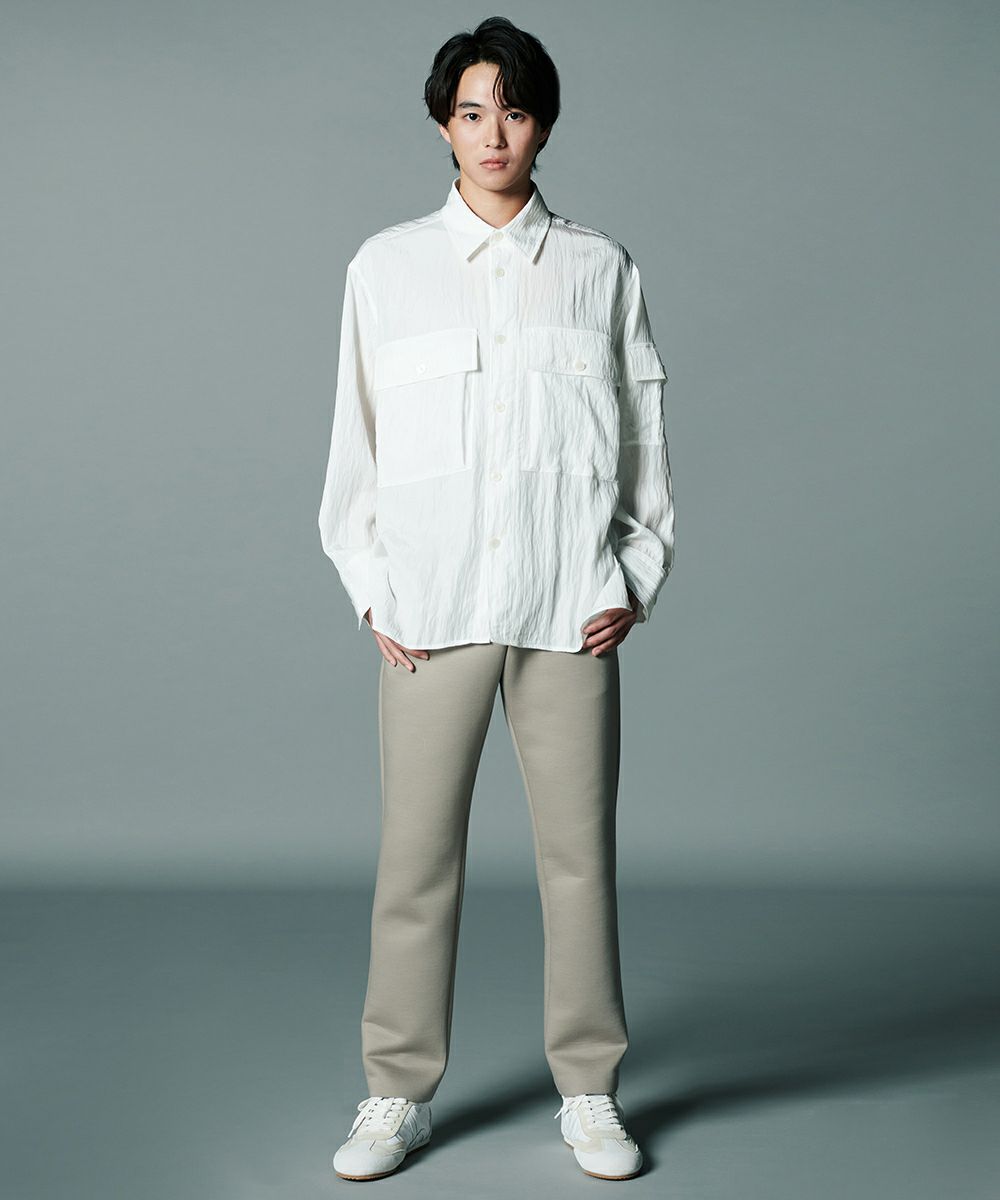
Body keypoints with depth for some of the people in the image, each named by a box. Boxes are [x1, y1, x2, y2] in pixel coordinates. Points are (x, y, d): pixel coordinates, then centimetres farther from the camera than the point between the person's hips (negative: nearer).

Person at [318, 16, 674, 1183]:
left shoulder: (600, 268, 7)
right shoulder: (386, 266, 6)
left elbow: (644, 439, 10)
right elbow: (357, 441, 7)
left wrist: (637, 580, 2)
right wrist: (370, 593, 0)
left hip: (570, 607, 0)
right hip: (432, 606, 0)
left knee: (579, 847, 5)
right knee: (416, 850, 3)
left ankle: (589, 1091, 20)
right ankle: (399, 1093, 18)